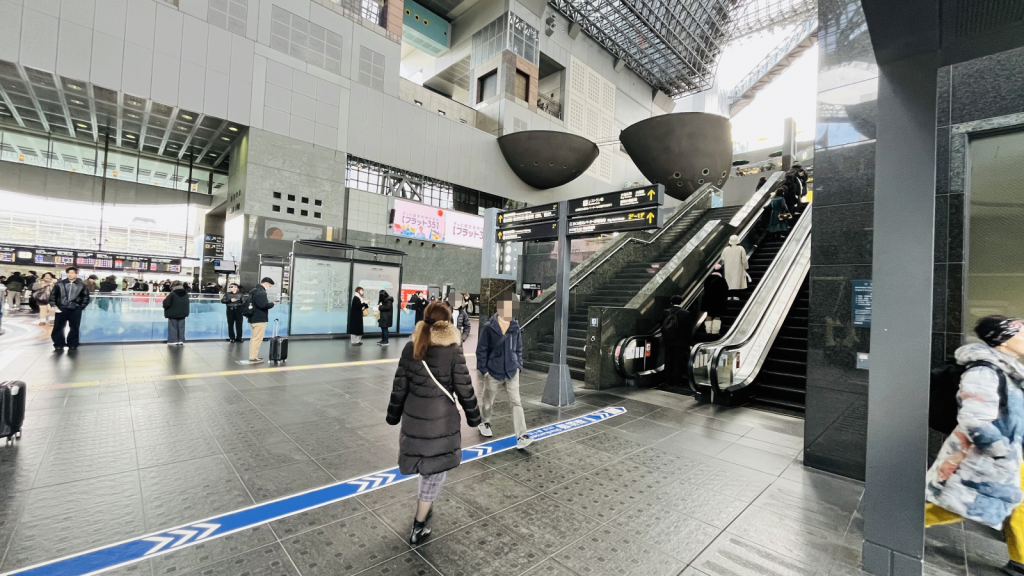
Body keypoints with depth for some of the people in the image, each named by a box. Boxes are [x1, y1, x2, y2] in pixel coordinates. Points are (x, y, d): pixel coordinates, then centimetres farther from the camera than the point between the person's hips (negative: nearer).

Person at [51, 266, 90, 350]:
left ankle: (72, 345, 15)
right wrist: (53, 305, 0)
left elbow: (86, 297, 7)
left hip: (75, 310, -1)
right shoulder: (59, 284, 4)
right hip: (61, 309, 1)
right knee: (58, 327, 4)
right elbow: (53, 294, 10)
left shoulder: (81, 285, 4)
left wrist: (82, 306, 0)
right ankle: (59, 344, 15)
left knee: (74, 328, 6)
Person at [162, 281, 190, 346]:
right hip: (182, 313, 5)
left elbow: (167, 303, -17)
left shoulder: (172, 293, -16)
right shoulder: (185, 293, 4)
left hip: (173, 314, -5)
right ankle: (181, 341, 10)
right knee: (181, 327, 9)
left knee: (173, 327, 3)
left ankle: (173, 341, 4)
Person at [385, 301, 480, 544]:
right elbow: (464, 389, -10)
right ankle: (418, 528, 21)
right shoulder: (453, 351, -15)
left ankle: (424, 502, 44)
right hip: (442, 420, -4)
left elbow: (399, 386, 2)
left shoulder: (410, 348, -4)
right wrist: (473, 416, 3)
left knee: (424, 462, 26)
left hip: (413, 417, 4)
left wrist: (394, 415, 14)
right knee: (435, 470, 11)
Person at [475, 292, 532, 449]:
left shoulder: (515, 327, -2)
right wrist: (483, 369, -10)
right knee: (488, 400, 17)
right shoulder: (488, 327, -15)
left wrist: (518, 365, 6)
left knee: (516, 402, -1)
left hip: (512, 371, 3)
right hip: (493, 372, -3)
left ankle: (521, 437, 2)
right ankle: (483, 423, 44)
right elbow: (481, 350, -10)